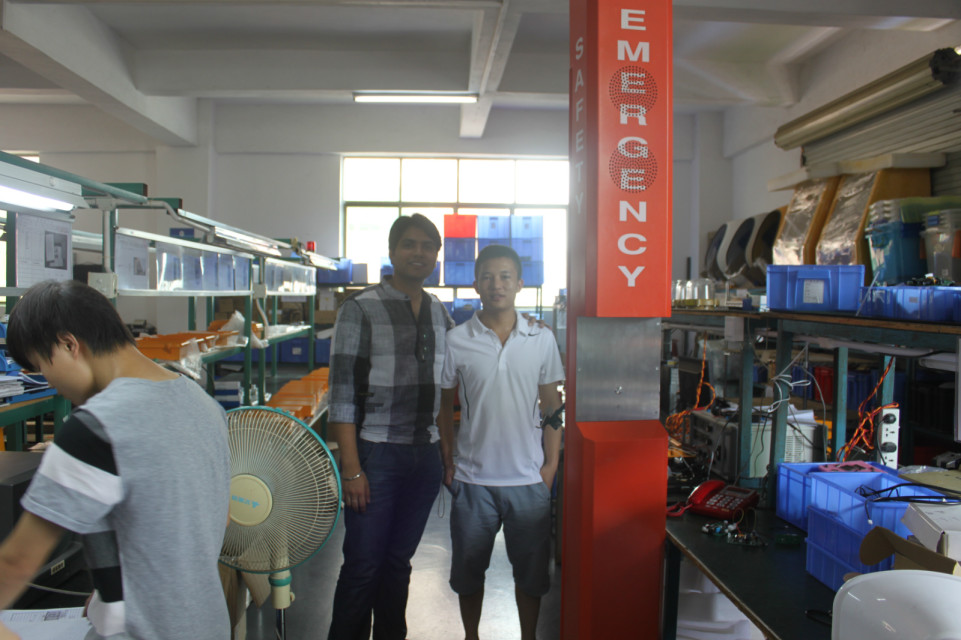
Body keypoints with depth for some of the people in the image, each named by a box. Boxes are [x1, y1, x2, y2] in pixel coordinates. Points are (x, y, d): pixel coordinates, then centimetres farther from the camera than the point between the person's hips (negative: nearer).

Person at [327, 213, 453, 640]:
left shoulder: (441, 314, 10)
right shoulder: (361, 309, -6)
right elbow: (342, 394, -9)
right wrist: (351, 469, -14)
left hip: (426, 456, 5)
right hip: (376, 455, -4)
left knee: (398, 563, 16)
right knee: (362, 567, 2)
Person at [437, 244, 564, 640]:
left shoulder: (542, 340, -1)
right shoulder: (456, 341, -4)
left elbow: (552, 406, 4)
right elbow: (443, 404, 4)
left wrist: (551, 463, 0)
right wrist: (448, 461, 0)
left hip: (529, 478, 1)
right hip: (473, 478, 0)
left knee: (531, 570, 13)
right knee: (468, 568, 14)